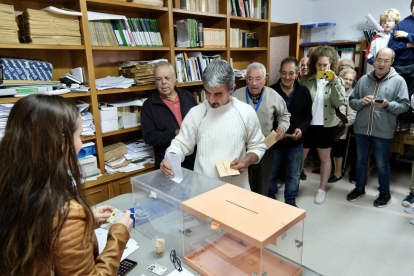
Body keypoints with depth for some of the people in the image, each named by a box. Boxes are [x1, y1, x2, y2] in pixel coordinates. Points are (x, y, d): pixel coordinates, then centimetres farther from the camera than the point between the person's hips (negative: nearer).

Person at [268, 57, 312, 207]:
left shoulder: (304, 92, -4)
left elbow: (308, 115, 3)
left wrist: (301, 128, -15)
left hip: (295, 142, 2)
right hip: (274, 140, -2)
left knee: (294, 175, 15)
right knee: (270, 173, 15)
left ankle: (290, 201, 37)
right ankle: (271, 199, 39)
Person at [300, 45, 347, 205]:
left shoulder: (337, 81, 0)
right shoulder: (307, 80, -2)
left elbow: (339, 103, -12)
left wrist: (334, 82, -20)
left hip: (326, 126, 0)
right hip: (306, 124, 0)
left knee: (325, 158, 12)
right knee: (299, 156, 9)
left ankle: (322, 189, 27)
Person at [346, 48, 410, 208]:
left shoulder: (398, 81, -2)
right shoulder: (364, 79, 5)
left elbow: (404, 105, -6)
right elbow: (351, 101, 7)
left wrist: (388, 105, -23)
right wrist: (361, 102, -14)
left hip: (383, 131, -3)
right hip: (361, 128, 3)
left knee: (382, 164, 10)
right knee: (361, 161, 16)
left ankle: (385, 193, 29)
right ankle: (359, 189, 33)